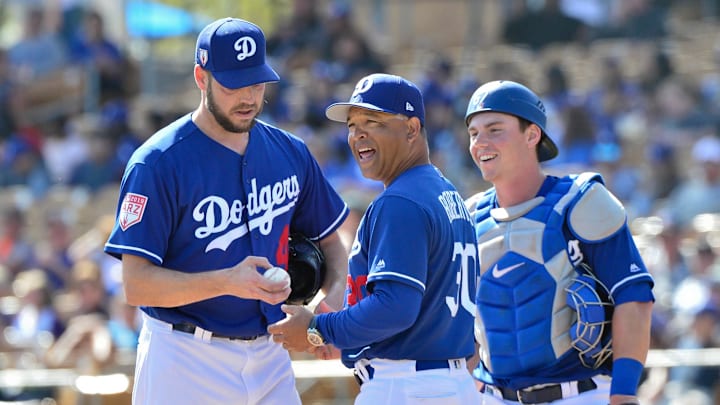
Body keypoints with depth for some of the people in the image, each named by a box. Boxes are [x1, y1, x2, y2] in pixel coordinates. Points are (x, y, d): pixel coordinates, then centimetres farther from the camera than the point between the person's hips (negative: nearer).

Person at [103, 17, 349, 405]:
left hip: (270, 358, 5)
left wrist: (335, 296, -3)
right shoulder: (158, 163, -11)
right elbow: (137, 284, -16)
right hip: (185, 361, -5)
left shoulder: (290, 152, 7)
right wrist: (228, 282, -29)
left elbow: (328, 240, 20)